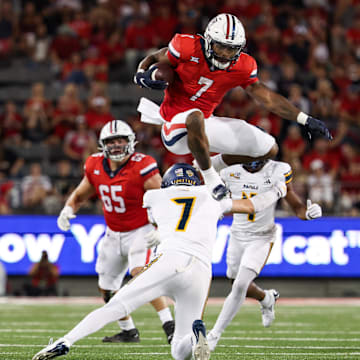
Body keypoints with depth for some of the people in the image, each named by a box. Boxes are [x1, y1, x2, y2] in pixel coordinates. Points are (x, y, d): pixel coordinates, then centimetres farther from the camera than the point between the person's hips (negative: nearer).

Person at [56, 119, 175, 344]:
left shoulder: (142, 166, -21)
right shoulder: (95, 166, -3)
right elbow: (80, 195, 13)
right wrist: (68, 210, -8)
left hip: (141, 230, -7)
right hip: (114, 235, 7)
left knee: (141, 274, -31)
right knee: (107, 288, 13)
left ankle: (169, 325, -28)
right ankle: (129, 331, 33)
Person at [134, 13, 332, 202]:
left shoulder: (242, 67, -5)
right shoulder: (188, 47, -17)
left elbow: (267, 98, -1)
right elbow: (153, 59, -3)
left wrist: (305, 120, -6)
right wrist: (144, 76, -26)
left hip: (205, 124, 6)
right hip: (176, 129, -6)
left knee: (269, 149, 3)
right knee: (195, 117, -44)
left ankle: (214, 164, 22)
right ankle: (210, 177, -21)